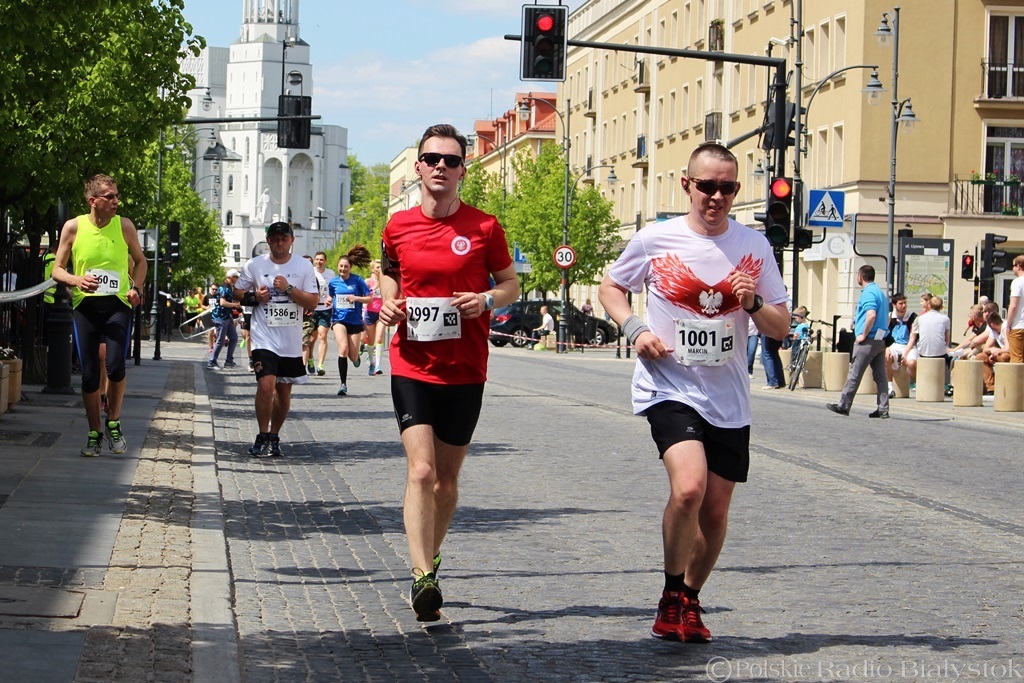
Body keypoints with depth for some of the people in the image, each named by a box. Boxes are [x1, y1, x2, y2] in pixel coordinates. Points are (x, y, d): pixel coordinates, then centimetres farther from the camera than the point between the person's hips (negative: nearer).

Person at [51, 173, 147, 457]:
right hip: (85, 304, 0)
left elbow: (140, 261, 17)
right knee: (89, 374, 2)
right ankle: (94, 433, 18)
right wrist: (77, 280, -16)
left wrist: (136, 288, 0)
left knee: (115, 366, -16)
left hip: (118, 303, 0)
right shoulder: (73, 227, -1)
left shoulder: (124, 226, 2)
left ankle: (113, 423, 9)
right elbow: (57, 270, 4)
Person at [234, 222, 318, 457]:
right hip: (264, 338, -2)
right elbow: (237, 292, 12)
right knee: (266, 384, -17)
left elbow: (313, 302, -2)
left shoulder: (303, 266, 2)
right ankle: (262, 436, -3)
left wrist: (288, 289, -16)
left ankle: (274, 437, 26)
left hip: (292, 342, 2)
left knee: (284, 391, 10)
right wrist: (253, 297, -9)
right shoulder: (254, 265, 2)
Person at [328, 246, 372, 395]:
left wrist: (356, 298, -19)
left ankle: (355, 357, 45)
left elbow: (370, 298, -3)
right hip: (339, 319, 0)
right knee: (343, 348, -21)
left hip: (355, 320, 0)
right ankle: (343, 384, -15)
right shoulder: (333, 282, 3)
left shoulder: (358, 281, -5)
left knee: (353, 356, 3)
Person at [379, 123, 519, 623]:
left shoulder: (484, 227, -1)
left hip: (465, 372, 1)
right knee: (421, 470, -16)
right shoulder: (398, 227, 4)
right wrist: (389, 303, 1)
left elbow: (511, 285, 9)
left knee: (447, 480, 11)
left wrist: (486, 300, -12)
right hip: (412, 368, -1)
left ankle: (430, 561, 33)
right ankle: (423, 578, -21)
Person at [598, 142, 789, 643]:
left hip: (728, 399, 3)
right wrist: (634, 329, -6)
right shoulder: (655, 240, -3)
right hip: (669, 387, -3)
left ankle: (690, 601, 31)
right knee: (689, 487, -24)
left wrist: (754, 304, -16)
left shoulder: (754, 247, 3)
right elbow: (610, 287, 13)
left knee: (715, 511, 7)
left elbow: (781, 329, 6)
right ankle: (671, 595, -3)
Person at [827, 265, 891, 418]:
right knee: (880, 376, 6)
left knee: (854, 375, -3)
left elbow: (871, 315, -28)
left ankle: (843, 405, 1)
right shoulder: (880, 292, 18)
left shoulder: (868, 292, -13)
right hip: (881, 340, 9)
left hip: (868, 341, -9)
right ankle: (883, 409, 4)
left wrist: (863, 335, -20)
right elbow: (887, 318, 23)